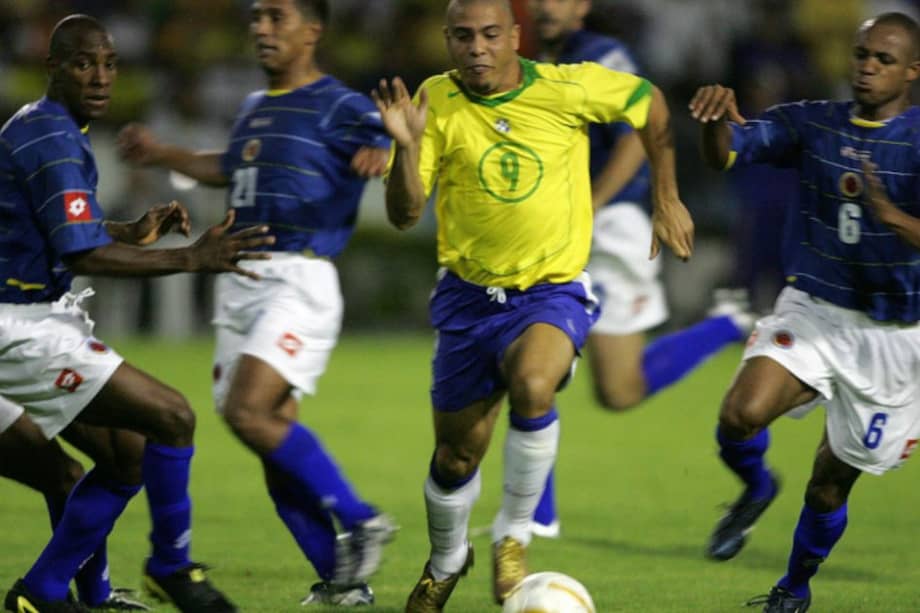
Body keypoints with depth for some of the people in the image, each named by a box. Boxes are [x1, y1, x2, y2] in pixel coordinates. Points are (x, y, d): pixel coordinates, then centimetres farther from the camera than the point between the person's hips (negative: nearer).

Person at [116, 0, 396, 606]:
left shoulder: (339, 107, -5)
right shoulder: (255, 108, 19)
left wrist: (384, 155, -37)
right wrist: (163, 154, 41)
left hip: (298, 280, -8)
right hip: (240, 282, 8)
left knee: (249, 411, -22)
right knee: (275, 440, 3)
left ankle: (361, 522, -11)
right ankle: (341, 579, 9)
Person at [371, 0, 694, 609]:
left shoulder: (568, 89, -13)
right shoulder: (436, 102, -11)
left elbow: (651, 102, 6)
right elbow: (404, 214, -14)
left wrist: (667, 199, 9)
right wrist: (406, 144, -31)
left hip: (555, 288, -2)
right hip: (469, 292, 2)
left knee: (532, 386, -34)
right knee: (456, 458, 9)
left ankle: (514, 535, -11)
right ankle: (446, 563, 42)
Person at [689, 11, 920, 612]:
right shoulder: (814, 123, 0)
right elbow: (725, 154, -10)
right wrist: (719, 119, -33)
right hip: (811, 313, 2)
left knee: (832, 481, 7)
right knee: (741, 414, -26)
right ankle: (756, 489, 9)